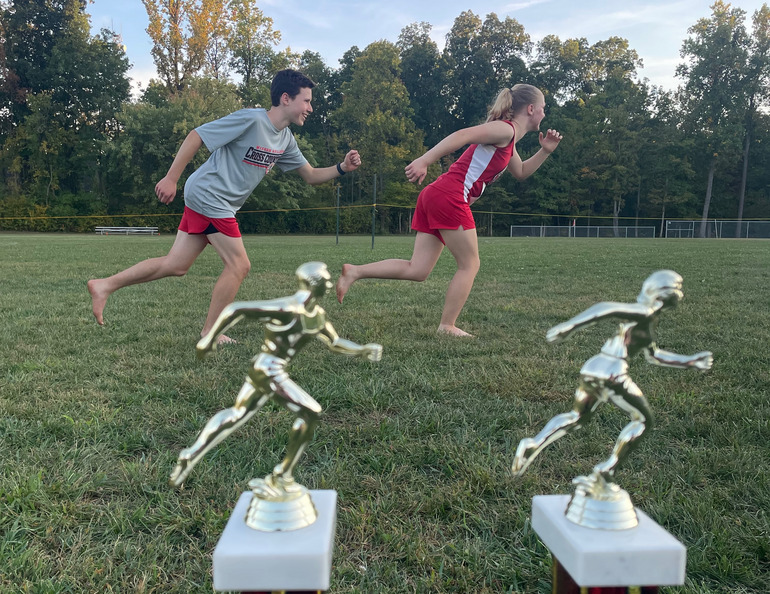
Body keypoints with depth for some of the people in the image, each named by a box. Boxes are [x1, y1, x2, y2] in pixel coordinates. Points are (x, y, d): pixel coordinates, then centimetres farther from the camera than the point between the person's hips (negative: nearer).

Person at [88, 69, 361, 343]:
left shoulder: (285, 139, 9)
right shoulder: (251, 119, -17)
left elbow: (311, 175, 14)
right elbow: (196, 136, -16)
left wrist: (342, 168, -3)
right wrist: (170, 179, -18)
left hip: (221, 204, 9)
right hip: (208, 195, -9)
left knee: (175, 265, 9)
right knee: (239, 265, -5)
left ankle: (104, 285, 15)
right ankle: (210, 331, 9)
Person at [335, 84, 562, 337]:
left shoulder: (507, 141, 26)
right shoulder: (505, 129, -4)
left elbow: (521, 172, 40)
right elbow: (462, 135, -17)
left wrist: (545, 151, 25)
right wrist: (424, 161, -28)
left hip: (435, 196, 9)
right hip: (450, 197, -9)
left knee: (417, 270, 5)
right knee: (470, 265, 2)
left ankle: (355, 272, 0)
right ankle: (447, 326, 7)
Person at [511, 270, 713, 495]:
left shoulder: (649, 320, 23)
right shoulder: (644, 312, -6)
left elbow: (653, 356, 34)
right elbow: (604, 308, -18)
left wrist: (691, 361, 35)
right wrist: (568, 326, -25)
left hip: (591, 368, 9)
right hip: (611, 372, -9)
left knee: (576, 417, 24)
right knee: (642, 419, 8)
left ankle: (533, 444, 7)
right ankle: (605, 473, 2)